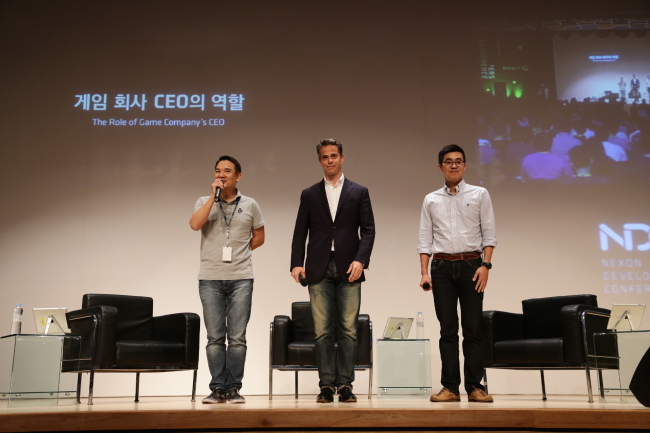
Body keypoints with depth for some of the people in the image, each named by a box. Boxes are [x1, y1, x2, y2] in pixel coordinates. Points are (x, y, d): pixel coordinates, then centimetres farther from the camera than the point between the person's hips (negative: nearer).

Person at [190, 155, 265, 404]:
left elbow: (259, 237, 16)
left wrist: (238, 252, 8)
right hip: (210, 278, 0)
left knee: (237, 337, 0)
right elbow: (195, 224, -12)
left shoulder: (250, 205, 8)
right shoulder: (204, 202, 8)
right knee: (215, 337, 3)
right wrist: (213, 196, -11)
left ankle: (234, 389, 8)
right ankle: (218, 388, 10)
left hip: (240, 278, 0)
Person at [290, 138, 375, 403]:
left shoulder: (359, 192, 9)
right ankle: (326, 386, 6)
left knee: (347, 329, 0)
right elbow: (300, 233, 8)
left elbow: (368, 230, 3)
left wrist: (360, 260, -10)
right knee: (323, 330, 1)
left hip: (348, 269, -1)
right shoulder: (309, 195, 12)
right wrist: (297, 264, -4)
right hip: (319, 269, 1)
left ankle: (345, 385, 6)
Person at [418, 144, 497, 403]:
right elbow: (425, 239, 8)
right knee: (447, 330, 2)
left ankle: (475, 387, 6)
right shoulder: (431, 200, 11)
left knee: (473, 329, 0)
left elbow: (489, 234, 3)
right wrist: (424, 272, -2)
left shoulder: (479, 195, 8)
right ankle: (450, 387, 5)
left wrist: (485, 265, -9)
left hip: (471, 265, -1)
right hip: (442, 266, 1)